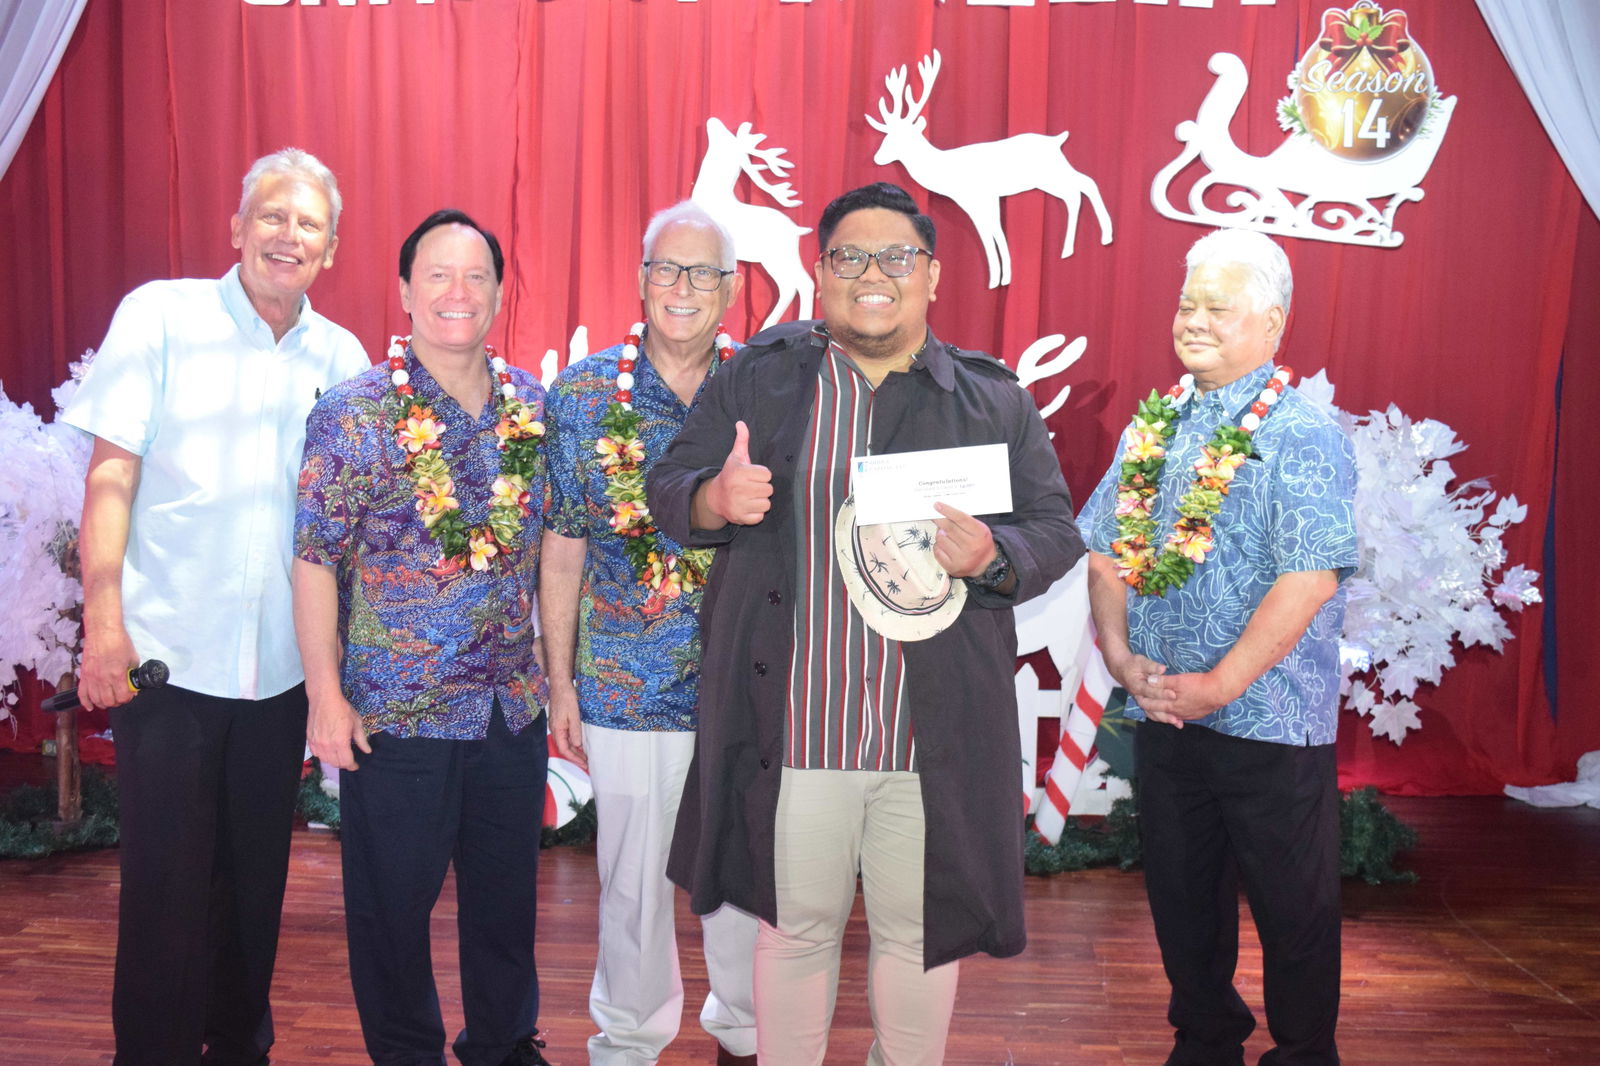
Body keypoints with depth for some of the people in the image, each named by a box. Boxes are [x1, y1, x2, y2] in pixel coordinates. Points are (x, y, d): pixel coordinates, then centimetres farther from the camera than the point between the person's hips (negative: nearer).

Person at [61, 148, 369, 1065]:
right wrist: (104, 624, -9)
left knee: (256, 874, 13)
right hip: (167, 647, -3)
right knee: (167, 876, 2)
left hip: (282, 664, 3)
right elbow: (111, 474, -4)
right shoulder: (161, 314, -1)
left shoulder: (342, 356, 8)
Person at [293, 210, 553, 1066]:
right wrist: (326, 695, -11)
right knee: (393, 899, 9)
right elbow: (315, 561, -8)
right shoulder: (353, 415, -9)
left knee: (507, 888, 16)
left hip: (514, 703, 4)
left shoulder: (533, 405, 4)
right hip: (396, 708, -3)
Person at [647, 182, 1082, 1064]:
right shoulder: (756, 378, 5)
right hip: (791, 728, 0)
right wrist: (714, 499, -17)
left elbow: (1056, 531, 6)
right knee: (796, 926, 14)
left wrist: (993, 556, -16)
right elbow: (666, 488, 6)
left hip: (937, 735, 1)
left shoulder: (994, 399, 6)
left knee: (919, 932, 15)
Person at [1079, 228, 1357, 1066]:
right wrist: (1119, 653, -6)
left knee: (1292, 908, 10)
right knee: (1180, 896, 17)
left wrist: (1219, 685, -19)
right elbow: (1107, 550, 8)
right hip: (1163, 712, 5)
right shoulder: (1154, 424, 8)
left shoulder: (1302, 433, -9)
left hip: (1270, 721, -5)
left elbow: (1310, 578, -19)